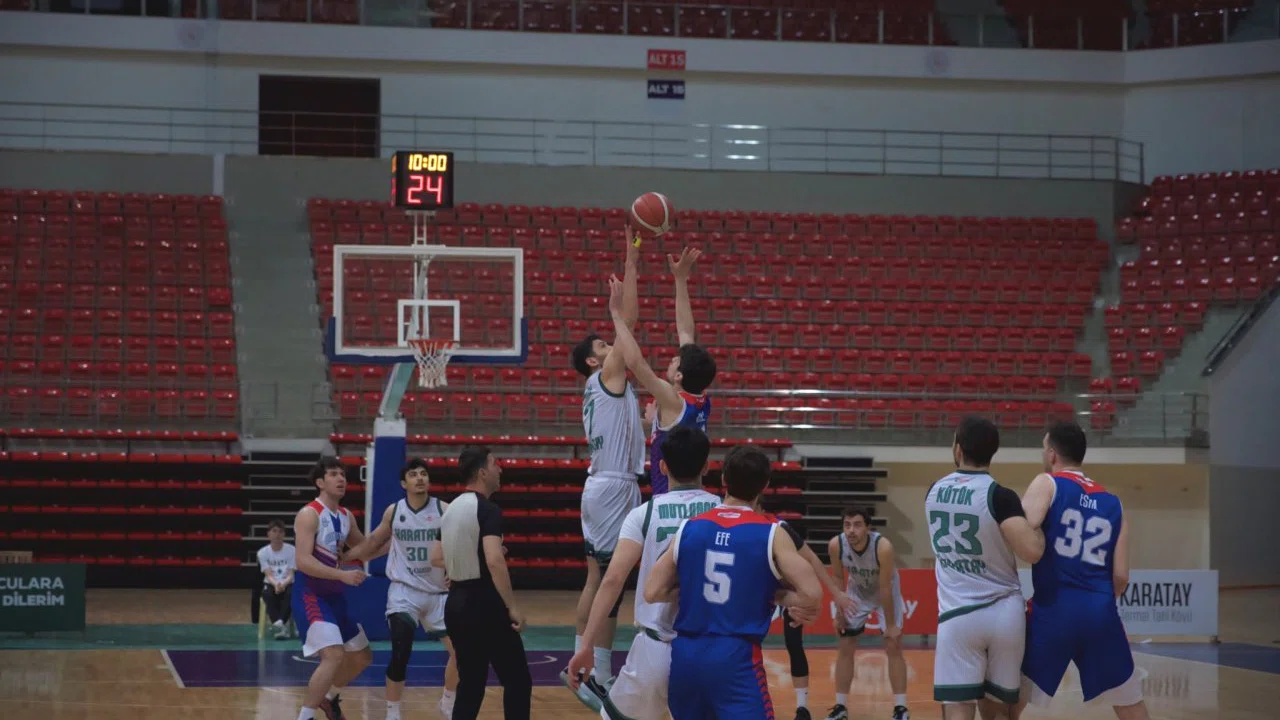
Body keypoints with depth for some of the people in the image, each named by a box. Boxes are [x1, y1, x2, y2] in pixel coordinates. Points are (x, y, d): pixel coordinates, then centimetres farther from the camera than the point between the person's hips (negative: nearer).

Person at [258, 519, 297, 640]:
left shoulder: (292, 550, -3)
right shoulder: (263, 552, -1)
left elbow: (290, 574, -8)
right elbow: (268, 575, -9)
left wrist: (283, 584, -30)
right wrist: (276, 584, -32)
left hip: (287, 584, 0)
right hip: (271, 584, 0)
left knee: (290, 594, -37)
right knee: (267, 594, -36)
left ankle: (281, 623, -44)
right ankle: (277, 623, -51)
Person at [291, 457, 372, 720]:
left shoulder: (345, 516, 10)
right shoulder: (309, 514, -15)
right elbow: (303, 562, -25)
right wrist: (342, 575, -32)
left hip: (334, 596, 9)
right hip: (311, 596, -9)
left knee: (362, 656, 18)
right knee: (334, 655, -25)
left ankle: (328, 698, 40)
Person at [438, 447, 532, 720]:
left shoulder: (452, 509, 12)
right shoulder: (487, 509, -13)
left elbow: (437, 558, 21)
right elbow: (494, 561, -24)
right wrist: (512, 606, -20)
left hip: (457, 602, 8)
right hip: (484, 603, -8)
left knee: (470, 683, 13)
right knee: (517, 680, -1)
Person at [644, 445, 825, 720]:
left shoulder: (689, 529, 6)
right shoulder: (771, 534, -4)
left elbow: (652, 593, 6)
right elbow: (812, 594, -11)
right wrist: (778, 598, 7)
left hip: (684, 654, 5)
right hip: (737, 657, -5)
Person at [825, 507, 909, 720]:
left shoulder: (883, 546, -37)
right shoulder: (836, 545, -28)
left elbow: (885, 588, -29)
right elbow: (837, 579, -10)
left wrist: (891, 624, -23)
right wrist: (839, 613, -6)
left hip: (886, 592, -3)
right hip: (857, 593, 3)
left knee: (893, 648, -7)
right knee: (845, 648, 3)